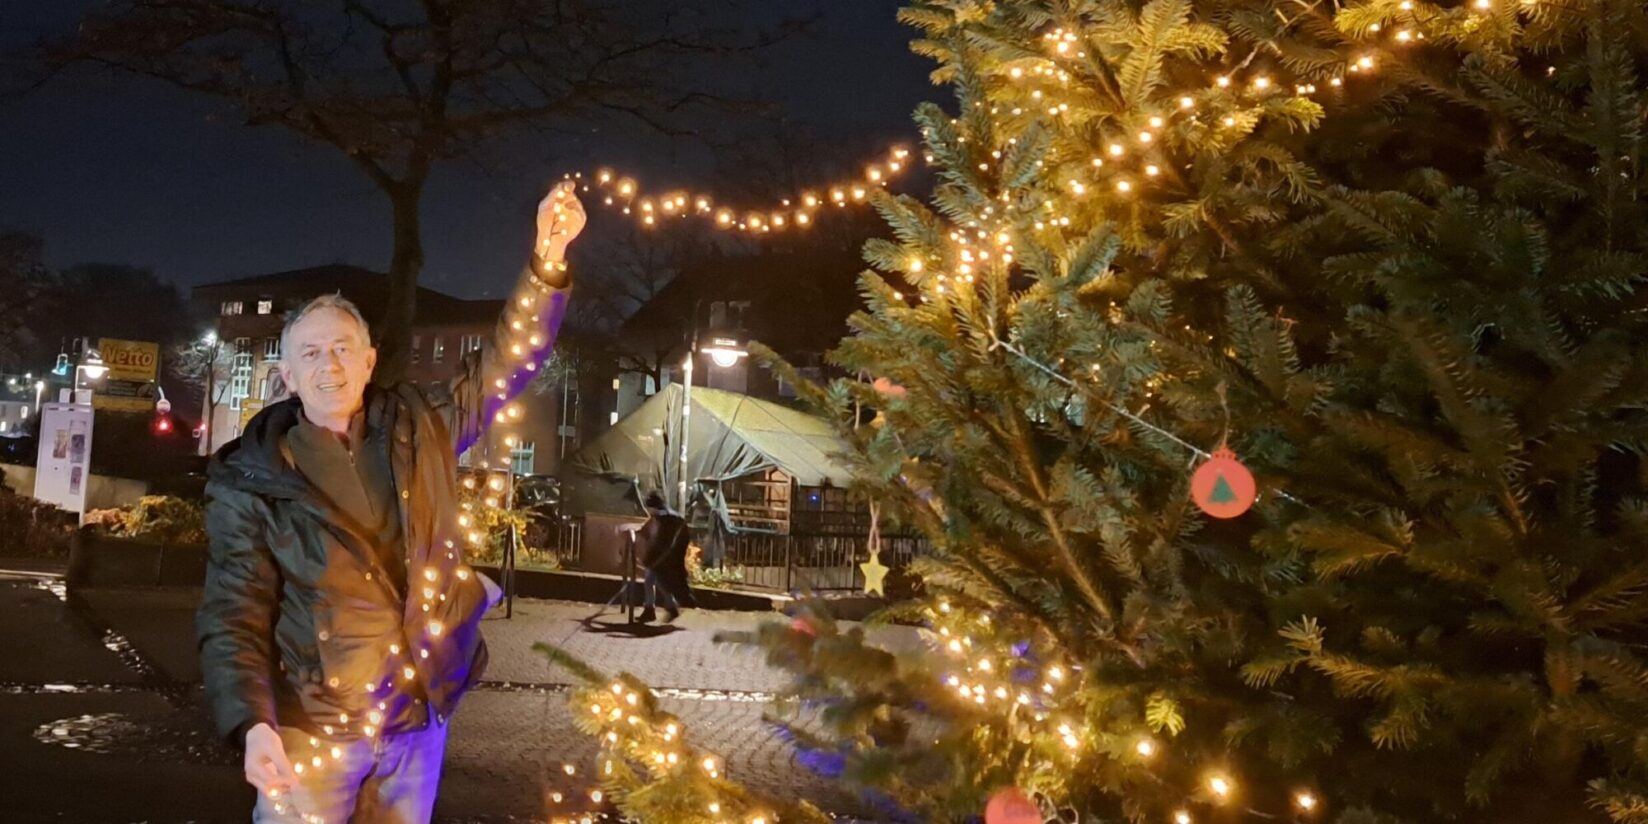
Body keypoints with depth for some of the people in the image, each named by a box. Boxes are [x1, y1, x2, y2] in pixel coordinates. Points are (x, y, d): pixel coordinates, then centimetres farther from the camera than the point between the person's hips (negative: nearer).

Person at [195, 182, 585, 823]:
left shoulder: (419, 429, 3)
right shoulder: (252, 477, -7)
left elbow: (506, 359, 6)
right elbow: (234, 614, -9)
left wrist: (548, 260, -7)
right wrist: (252, 724, -24)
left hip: (418, 718, 3)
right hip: (313, 729, -3)